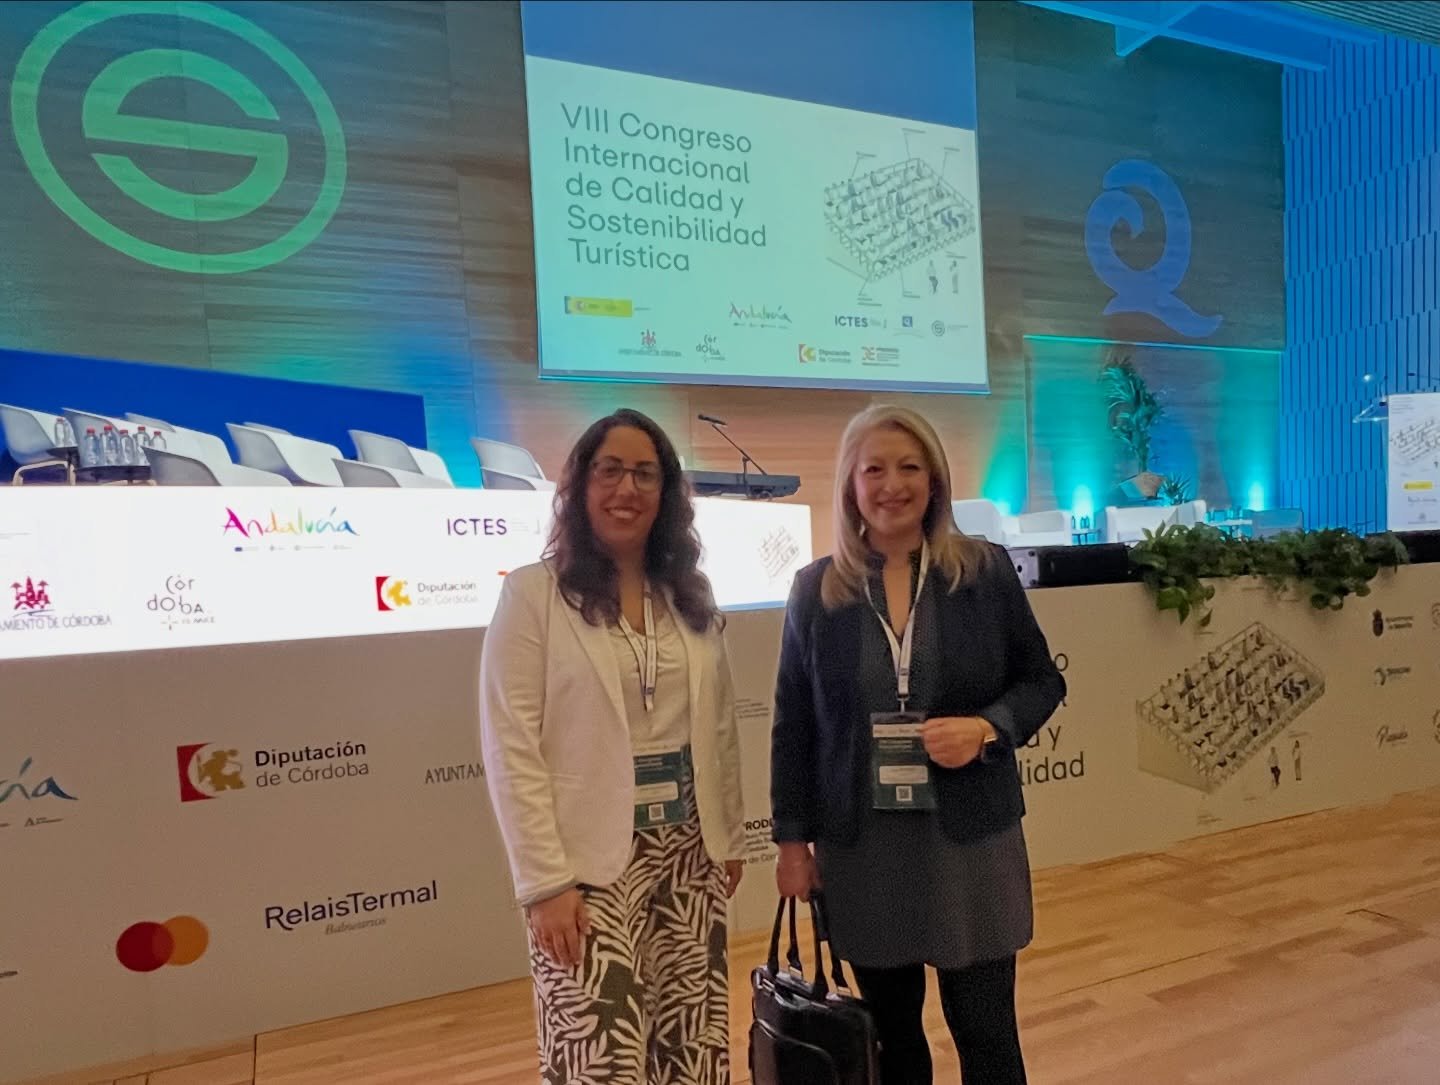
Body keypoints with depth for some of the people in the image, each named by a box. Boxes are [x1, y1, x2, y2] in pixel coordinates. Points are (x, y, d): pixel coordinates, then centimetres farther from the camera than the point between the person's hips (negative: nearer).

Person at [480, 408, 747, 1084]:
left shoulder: (691, 597, 8)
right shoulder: (533, 593, -8)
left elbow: (720, 730, 12)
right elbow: (511, 751, -11)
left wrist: (730, 838, 12)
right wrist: (544, 881, -14)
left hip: (689, 852, 5)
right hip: (590, 862, -4)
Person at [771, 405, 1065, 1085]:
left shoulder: (986, 571, -3)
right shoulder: (815, 590, -2)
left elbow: (1042, 680, 5)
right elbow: (793, 727, 3)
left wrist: (986, 729, -15)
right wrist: (792, 842, 2)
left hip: (970, 839, 0)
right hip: (861, 846, 1)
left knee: (986, 1030, 10)